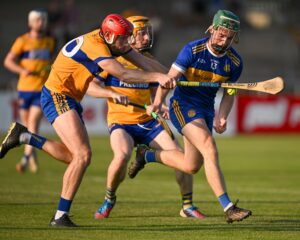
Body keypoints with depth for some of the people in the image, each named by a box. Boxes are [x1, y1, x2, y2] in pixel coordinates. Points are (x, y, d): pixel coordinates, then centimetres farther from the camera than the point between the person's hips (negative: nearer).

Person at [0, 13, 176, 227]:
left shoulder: (110, 41, 3)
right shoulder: (95, 45, -24)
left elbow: (143, 61, 0)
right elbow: (123, 74, -31)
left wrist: (166, 77, -13)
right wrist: (156, 76, -32)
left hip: (70, 100, 10)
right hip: (57, 96, -10)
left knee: (75, 157, 14)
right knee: (83, 155, -19)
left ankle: (23, 136, 20)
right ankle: (61, 216, -15)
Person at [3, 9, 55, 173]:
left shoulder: (50, 42, 9)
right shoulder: (22, 41, -2)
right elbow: (8, 61, -5)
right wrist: (23, 70, -20)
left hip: (42, 89, 1)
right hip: (25, 87, 0)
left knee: (33, 122, -14)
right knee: (26, 124, 9)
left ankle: (25, 158, -18)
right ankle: (32, 154, 32)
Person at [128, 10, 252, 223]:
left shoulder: (235, 62, -3)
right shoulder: (193, 50, -16)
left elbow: (229, 94, 7)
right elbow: (170, 77, -20)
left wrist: (221, 116, -11)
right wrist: (158, 101, -35)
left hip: (206, 110, 6)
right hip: (183, 104, -6)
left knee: (191, 166, 11)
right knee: (210, 151, -24)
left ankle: (147, 155, 35)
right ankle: (229, 208, -28)